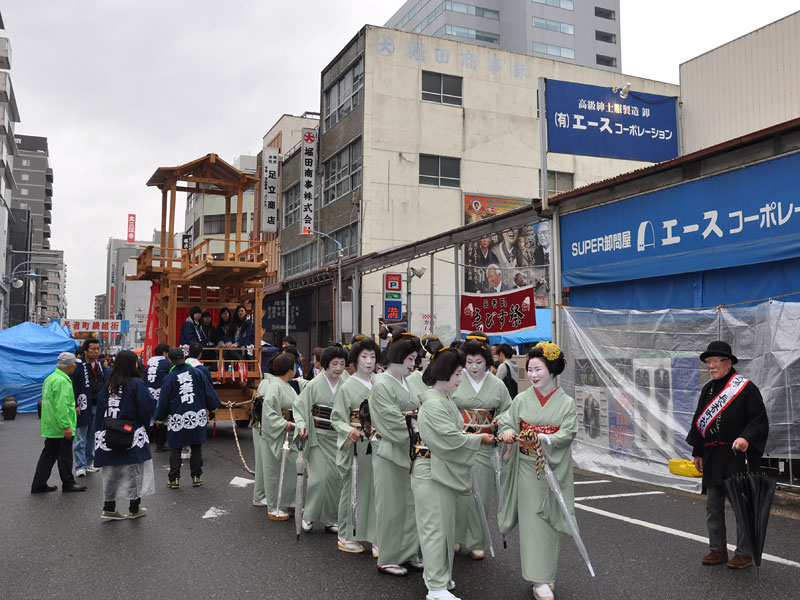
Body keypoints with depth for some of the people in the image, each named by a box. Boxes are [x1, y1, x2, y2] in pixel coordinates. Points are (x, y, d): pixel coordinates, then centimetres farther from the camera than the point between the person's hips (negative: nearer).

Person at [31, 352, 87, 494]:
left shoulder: (50, 378, 14)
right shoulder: (62, 381, -20)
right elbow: (61, 406, -26)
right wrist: (66, 426, -25)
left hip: (50, 427, 10)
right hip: (61, 428, -10)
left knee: (48, 455, 14)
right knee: (65, 456, 2)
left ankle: (38, 485, 17)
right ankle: (68, 484, 12)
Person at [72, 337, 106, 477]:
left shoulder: (100, 365, 13)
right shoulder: (78, 366, -10)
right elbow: (73, 386, -13)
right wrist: (75, 405, -17)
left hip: (97, 406, 7)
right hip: (83, 407, -7)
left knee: (92, 437, 14)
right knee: (80, 438, -3)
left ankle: (89, 463, 24)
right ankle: (80, 466, 1)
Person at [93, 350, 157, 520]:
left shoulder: (108, 385, 4)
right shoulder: (136, 384, -12)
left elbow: (100, 410, 6)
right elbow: (147, 407, -11)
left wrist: (100, 433, 11)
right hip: (132, 435, -5)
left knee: (111, 473, 13)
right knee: (134, 471, 8)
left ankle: (109, 509, 14)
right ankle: (134, 509, 16)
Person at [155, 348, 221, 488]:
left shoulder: (169, 378, -7)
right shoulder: (197, 373, -1)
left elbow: (163, 401, -1)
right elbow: (208, 391, 4)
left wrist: (160, 418, 13)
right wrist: (211, 408, 18)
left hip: (177, 420, -2)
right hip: (197, 417, 2)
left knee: (175, 449, 7)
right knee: (197, 447, 11)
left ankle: (174, 479, 7)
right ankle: (196, 477, 13)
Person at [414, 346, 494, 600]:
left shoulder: (447, 399, 12)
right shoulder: (433, 403, -20)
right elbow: (450, 438, -23)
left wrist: (470, 435, 4)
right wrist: (479, 439, -12)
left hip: (444, 471, 10)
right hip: (430, 472, -10)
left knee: (445, 524, 17)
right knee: (435, 527, -3)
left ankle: (435, 573, 31)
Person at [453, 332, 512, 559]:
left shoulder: (497, 385, 6)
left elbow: (507, 412, 14)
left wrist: (499, 422, -5)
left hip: (484, 447, 2)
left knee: (480, 494, 4)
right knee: (458, 492, 1)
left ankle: (476, 543, 17)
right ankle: (456, 538, 18)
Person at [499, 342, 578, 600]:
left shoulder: (566, 403, -1)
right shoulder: (522, 399, 3)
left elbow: (567, 434, -9)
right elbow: (506, 420, 3)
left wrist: (543, 438, -26)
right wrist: (508, 432, -20)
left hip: (554, 469, 0)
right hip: (527, 468, 0)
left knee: (549, 520, 8)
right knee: (532, 520, -3)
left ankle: (547, 572, 25)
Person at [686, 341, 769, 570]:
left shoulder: (746, 387, -8)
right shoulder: (708, 389, 11)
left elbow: (760, 420, -11)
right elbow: (699, 422, 16)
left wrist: (746, 439, -27)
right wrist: (698, 453, 15)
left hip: (737, 455, -6)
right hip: (712, 457, 7)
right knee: (713, 506, 11)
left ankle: (744, 553, 13)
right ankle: (718, 550, 23)